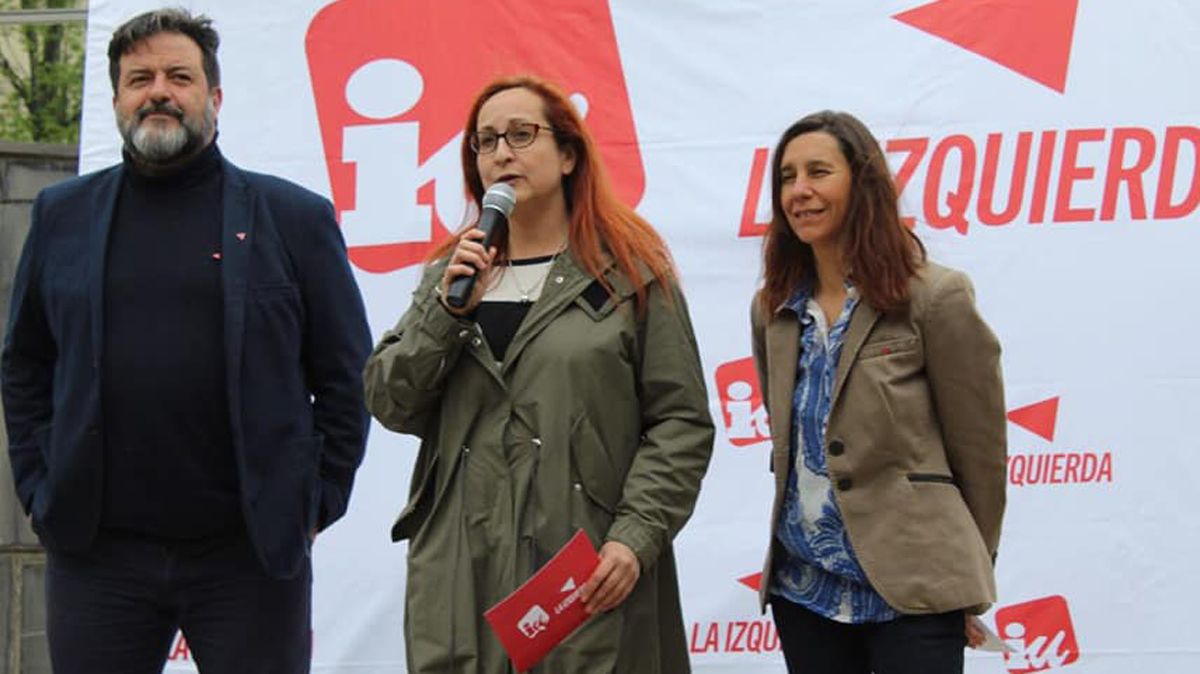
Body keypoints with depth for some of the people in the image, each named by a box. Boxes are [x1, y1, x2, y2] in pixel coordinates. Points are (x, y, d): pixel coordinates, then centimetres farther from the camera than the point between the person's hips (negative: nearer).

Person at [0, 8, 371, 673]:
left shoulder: (294, 217, 4)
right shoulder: (62, 216, 10)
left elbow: (346, 376, 4)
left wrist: (316, 503, -2)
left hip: (251, 551, -2)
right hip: (95, 549, 2)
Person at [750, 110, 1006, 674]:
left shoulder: (934, 297, -7)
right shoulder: (772, 310, 8)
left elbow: (979, 449, -3)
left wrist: (970, 578, 1)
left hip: (911, 592, -5)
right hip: (803, 589, 5)